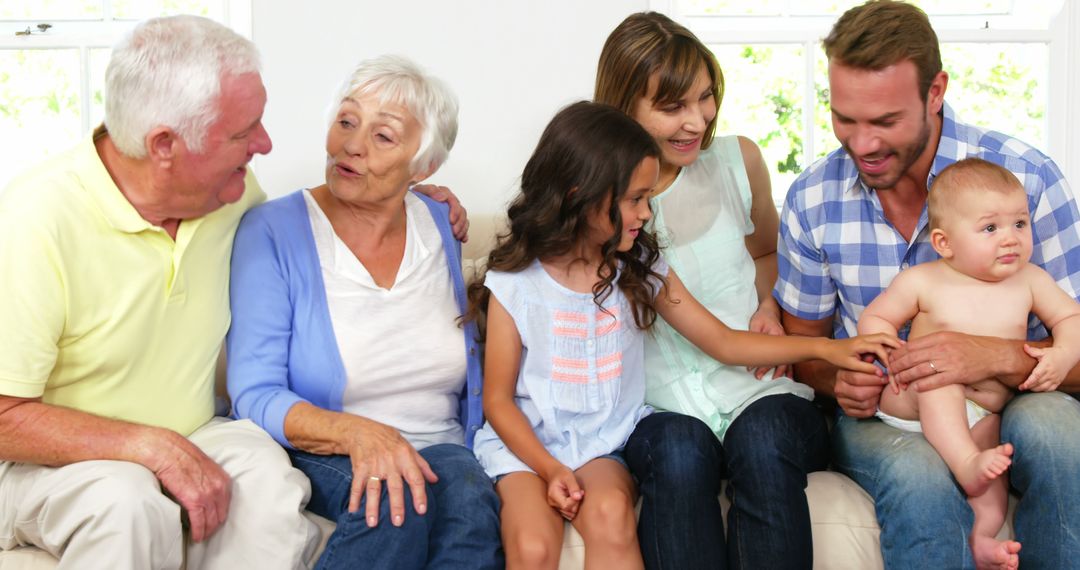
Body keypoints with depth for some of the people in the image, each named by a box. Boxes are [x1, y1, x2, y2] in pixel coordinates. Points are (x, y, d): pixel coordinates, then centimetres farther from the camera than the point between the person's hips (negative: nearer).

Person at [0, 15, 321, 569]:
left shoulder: (235, 192, -4)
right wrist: (153, 447, -28)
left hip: (191, 438, 4)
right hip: (61, 458, -4)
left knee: (269, 480, -27)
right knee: (128, 505, -36)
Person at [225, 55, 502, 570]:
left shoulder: (440, 227, 8)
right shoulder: (271, 231, -6)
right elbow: (255, 396, -12)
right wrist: (355, 432, -29)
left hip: (438, 450, 4)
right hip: (317, 459, -3)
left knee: (472, 500, -32)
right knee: (396, 503, -36)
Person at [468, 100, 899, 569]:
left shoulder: (640, 271, 4)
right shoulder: (514, 285, -6)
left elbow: (723, 342, 7)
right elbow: (498, 398, -2)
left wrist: (826, 349, -1)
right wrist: (550, 469, -15)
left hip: (606, 442, 2)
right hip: (526, 442, -2)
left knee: (610, 515, -32)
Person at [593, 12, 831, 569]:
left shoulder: (737, 159, 7)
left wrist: (769, 306, 7)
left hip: (761, 391, 1)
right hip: (663, 409, -1)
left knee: (763, 438, -33)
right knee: (678, 452, -35)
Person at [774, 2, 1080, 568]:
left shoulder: (1026, 177, -11)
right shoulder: (811, 199, -3)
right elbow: (804, 342, 10)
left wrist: (998, 356, -30)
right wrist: (837, 379, -14)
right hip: (876, 413, 0)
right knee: (920, 480, -36)